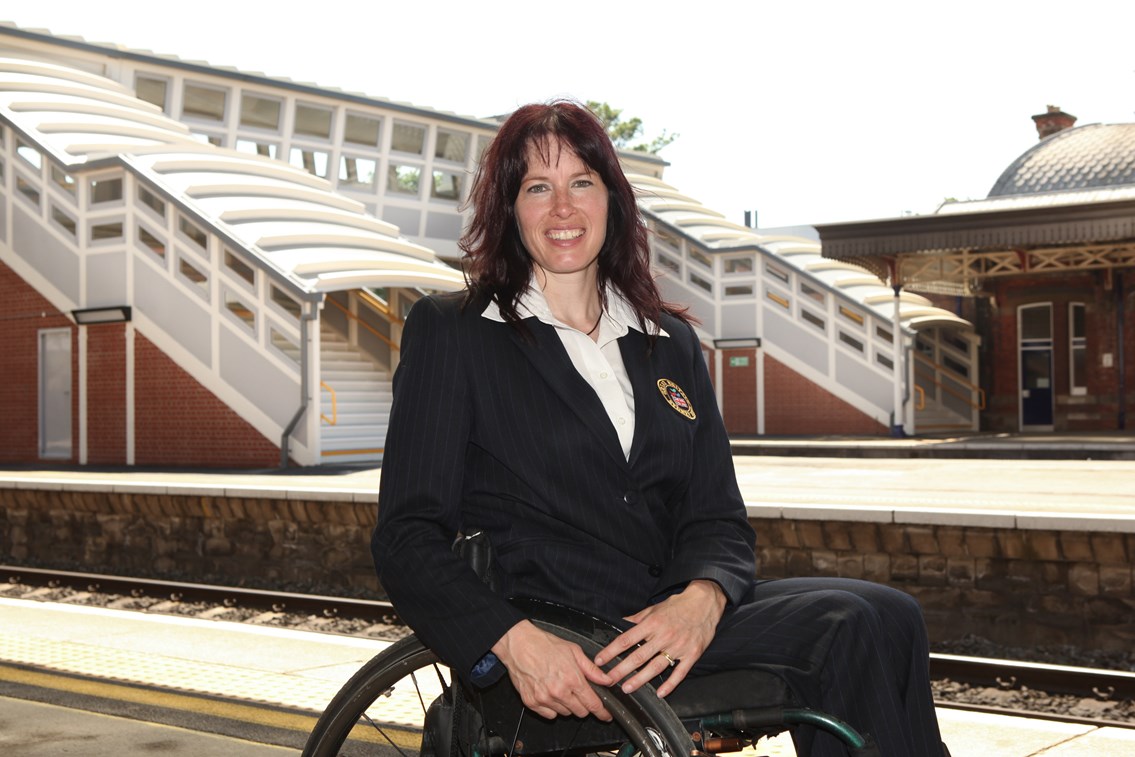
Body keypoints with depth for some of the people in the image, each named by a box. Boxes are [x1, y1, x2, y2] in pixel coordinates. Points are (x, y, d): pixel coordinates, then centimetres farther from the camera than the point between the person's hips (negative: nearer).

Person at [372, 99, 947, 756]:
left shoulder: (670, 342, 18)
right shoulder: (450, 331, 5)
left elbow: (718, 518, 11)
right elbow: (409, 536, -3)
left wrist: (703, 598, -14)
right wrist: (515, 640, -22)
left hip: (663, 620, 5)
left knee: (885, 619, -21)